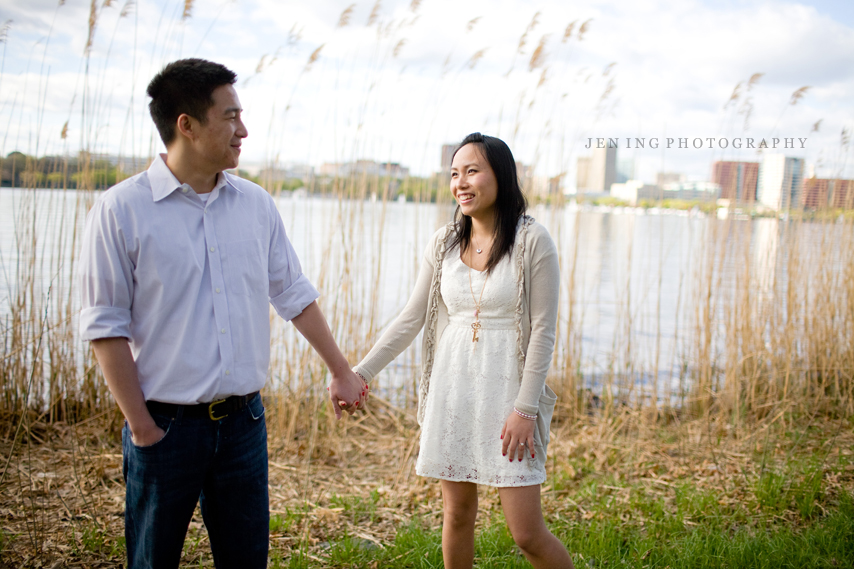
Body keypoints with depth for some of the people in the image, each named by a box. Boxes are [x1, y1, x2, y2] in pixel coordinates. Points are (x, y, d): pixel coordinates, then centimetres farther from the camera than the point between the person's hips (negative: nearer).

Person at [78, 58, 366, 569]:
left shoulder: (257, 204, 5)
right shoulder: (121, 210, -9)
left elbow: (295, 295, 13)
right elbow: (106, 326, -9)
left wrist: (342, 372, 16)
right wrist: (140, 424, -11)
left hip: (244, 420, 4)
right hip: (166, 425, -4)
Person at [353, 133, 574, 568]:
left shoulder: (532, 241, -8)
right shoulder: (444, 243, 5)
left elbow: (543, 331, -9)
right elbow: (410, 319, 9)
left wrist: (525, 409, -13)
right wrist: (359, 373, 4)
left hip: (507, 390, -4)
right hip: (452, 387, 4)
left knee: (527, 533, -4)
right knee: (457, 514, 13)